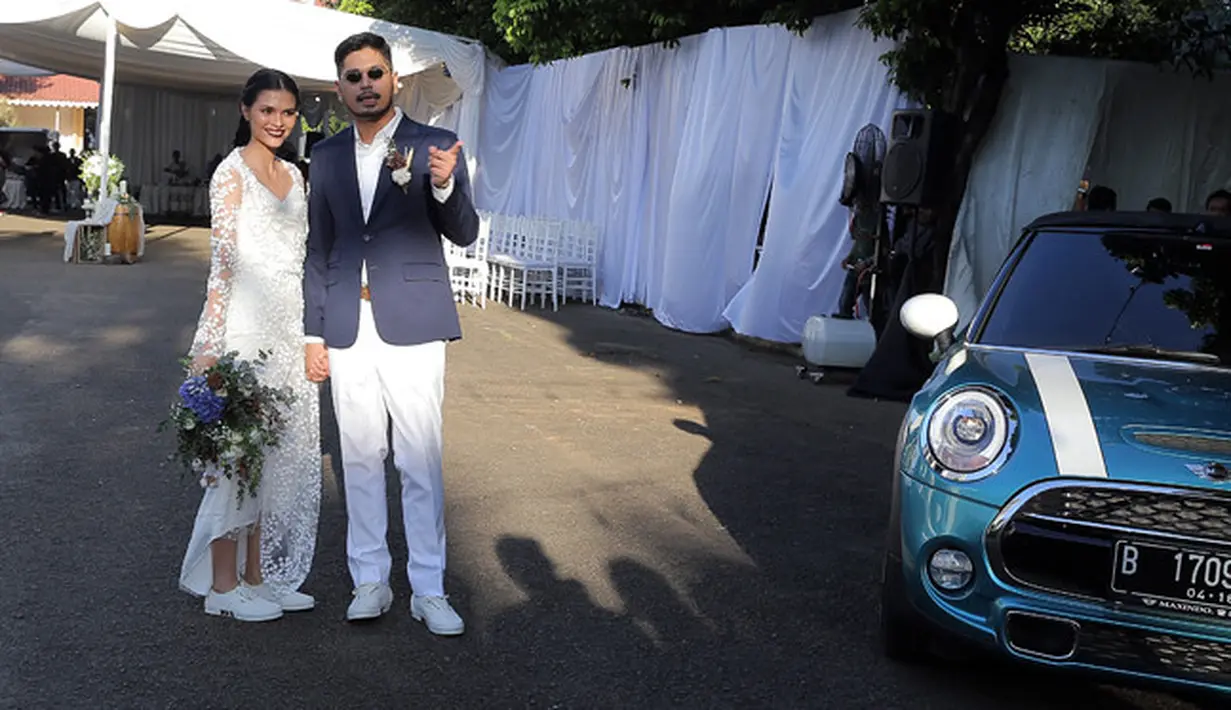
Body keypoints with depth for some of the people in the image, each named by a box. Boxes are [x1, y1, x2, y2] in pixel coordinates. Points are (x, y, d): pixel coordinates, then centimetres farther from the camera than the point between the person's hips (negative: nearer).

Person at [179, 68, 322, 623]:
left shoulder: (293, 176, 15)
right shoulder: (233, 172, -6)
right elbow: (222, 260, -12)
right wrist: (211, 344, -16)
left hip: (290, 328, 7)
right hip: (247, 324, -7)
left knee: (282, 452, 10)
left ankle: (260, 574, 21)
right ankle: (223, 584, 9)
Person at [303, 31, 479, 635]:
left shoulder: (433, 145, 0)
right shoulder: (327, 155, 11)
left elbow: (465, 235, -3)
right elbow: (318, 249, 14)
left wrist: (445, 186, -24)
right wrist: (314, 334, 10)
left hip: (411, 328, -3)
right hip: (348, 332, 4)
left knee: (421, 462, -1)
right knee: (359, 459, 10)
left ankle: (428, 590, 10)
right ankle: (369, 580, 22)